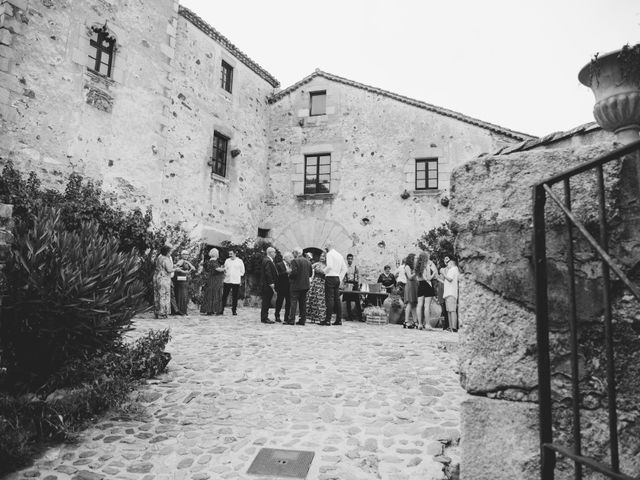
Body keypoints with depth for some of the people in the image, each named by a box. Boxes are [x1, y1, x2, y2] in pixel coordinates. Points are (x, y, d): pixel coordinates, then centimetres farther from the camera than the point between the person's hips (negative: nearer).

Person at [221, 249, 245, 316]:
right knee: (224, 296, -1)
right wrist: (225, 273, -5)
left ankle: (234, 310, 10)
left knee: (235, 297, 2)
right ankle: (221, 309, 5)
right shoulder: (227, 261, 10)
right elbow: (225, 269, 14)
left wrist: (238, 276, 0)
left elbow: (242, 271, 10)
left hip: (236, 282, -2)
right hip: (227, 281, 2)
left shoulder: (240, 261, 4)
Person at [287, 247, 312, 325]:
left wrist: (289, 275, -2)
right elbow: (310, 274, 10)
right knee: (303, 303, 10)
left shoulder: (295, 261, -11)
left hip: (296, 285, -6)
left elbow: (294, 272, -21)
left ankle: (291, 320, -4)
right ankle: (302, 320, 12)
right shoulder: (308, 262, 10)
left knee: (293, 302, -3)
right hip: (305, 285, 6)